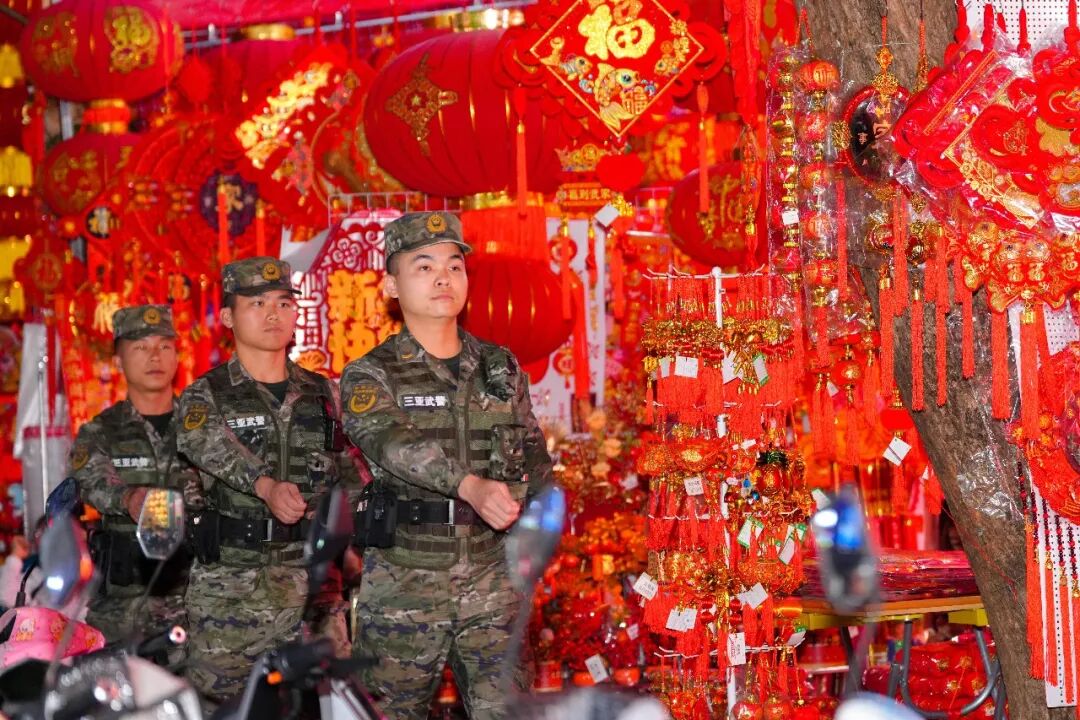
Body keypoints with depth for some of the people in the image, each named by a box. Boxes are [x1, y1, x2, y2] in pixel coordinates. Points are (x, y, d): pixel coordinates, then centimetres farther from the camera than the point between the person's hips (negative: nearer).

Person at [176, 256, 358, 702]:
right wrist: (266, 486, -39)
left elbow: (351, 475, 20)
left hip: (314, 585, 3)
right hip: (229, 590, -3)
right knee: (219, 703, -2)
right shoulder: (203, 398, 1)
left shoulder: (323, 394, 13)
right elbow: (213, 448, -21)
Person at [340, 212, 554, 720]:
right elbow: (391, 443, -24)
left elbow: (534, 452, 21)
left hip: (489, 580, 3)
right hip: (403, 580, -3)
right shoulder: (369, 377, -4)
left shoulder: (502, 368, 10)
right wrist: (471, 485, -40)